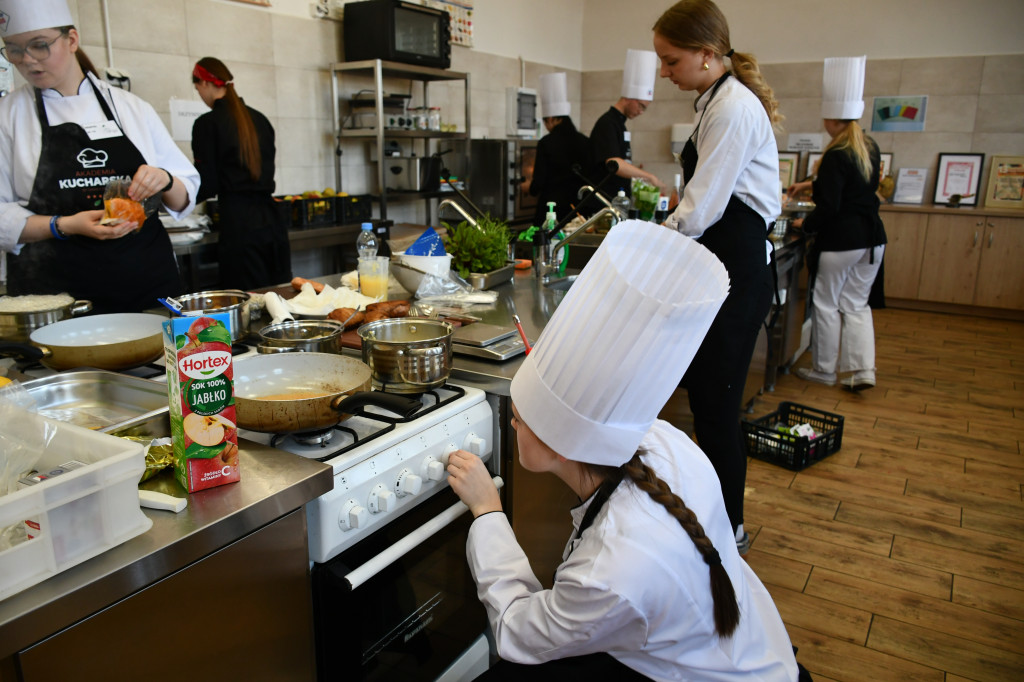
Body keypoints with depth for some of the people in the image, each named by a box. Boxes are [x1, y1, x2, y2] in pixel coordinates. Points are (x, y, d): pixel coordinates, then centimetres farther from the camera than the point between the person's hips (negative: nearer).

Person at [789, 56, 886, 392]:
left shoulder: (836, 155, -18)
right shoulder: (871, 148, 8)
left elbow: (829, 207, -20)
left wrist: (805, 224, -3)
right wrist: (811, 185, 31)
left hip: (841, 240, -8)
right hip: (872, 238, 8)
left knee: (826, 303, 8)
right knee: (856, 303, 15)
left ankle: (824, 369, 19)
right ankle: (863, 371, 10)